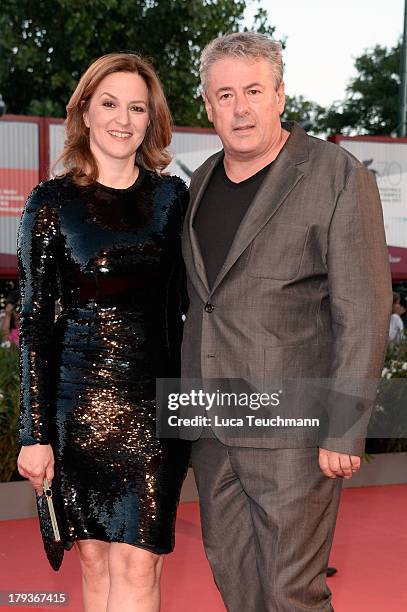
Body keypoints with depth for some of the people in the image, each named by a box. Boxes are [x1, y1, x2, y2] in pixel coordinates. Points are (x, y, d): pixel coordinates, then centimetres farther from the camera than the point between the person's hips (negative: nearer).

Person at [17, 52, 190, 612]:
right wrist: (36, 433, -5)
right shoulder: (53, 203, -1)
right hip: (82, 399, -1)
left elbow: (187, 303, 13)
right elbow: (35, 321, -1)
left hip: (158, 399, 2)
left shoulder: (172, 196, 7)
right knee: (96, 557, 6)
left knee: (138, 564, -3)